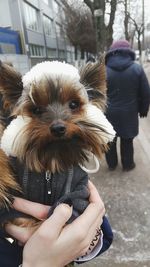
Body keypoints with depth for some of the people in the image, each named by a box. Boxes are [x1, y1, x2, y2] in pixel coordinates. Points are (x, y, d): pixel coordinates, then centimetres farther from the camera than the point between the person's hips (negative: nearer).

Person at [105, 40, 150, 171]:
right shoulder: (137, 68, -6)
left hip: (109, 114, 0)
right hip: (129, 113, 0)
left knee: (110, 140, 17)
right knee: (127, 141, 16)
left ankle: (112, 164, 31)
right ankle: (128, 164, 32)